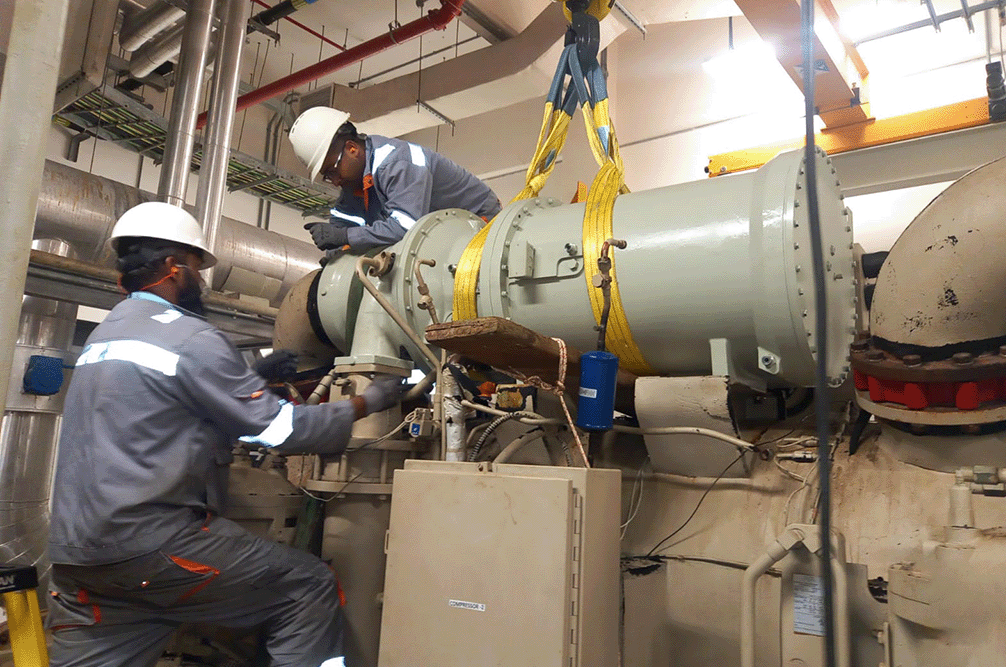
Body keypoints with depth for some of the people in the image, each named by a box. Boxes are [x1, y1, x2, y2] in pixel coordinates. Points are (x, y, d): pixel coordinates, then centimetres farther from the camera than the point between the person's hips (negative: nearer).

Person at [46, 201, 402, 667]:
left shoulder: (106, 330, 16)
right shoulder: (188, 336, -12)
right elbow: (280, 429, -10)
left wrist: (253, 377, 24)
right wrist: (366, 403, 1)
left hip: (75, 549, 10)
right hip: (146, 541, -9)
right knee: (310, 588, -3)